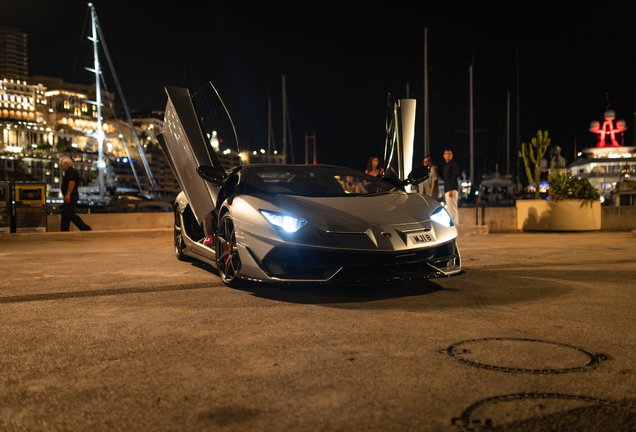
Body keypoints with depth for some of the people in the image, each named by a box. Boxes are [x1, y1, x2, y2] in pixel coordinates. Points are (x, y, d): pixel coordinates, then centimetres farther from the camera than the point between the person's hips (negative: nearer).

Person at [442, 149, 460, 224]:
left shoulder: (454, 164, -5)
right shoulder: (446, 166, 23)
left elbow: (454, 177, -15)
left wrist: (451, 190, -21)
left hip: (452, 190, -10)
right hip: (447, 190, 10)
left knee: (452, 209, -13)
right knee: (449, 209, 9)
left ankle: (455, 224, -14)